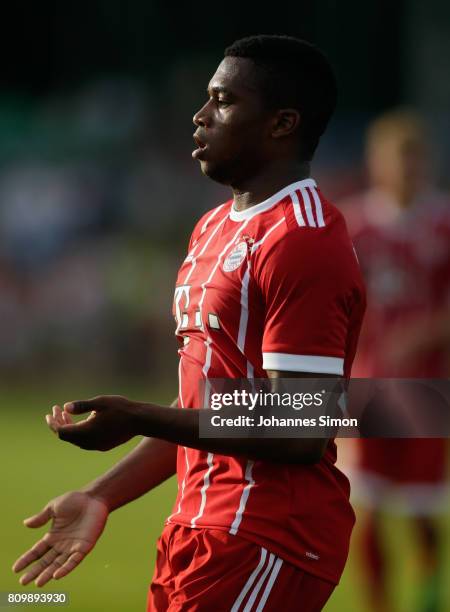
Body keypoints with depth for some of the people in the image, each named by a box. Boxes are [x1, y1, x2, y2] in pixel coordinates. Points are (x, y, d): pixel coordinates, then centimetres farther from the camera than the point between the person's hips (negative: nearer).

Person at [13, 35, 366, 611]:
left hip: (266, 543, -9)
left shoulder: (303, 244, -16)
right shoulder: (213, 228, 15)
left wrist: (136, 419, -20)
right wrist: (102, 497, 14)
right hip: (199, 530, 9)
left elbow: (300, 432, -21)